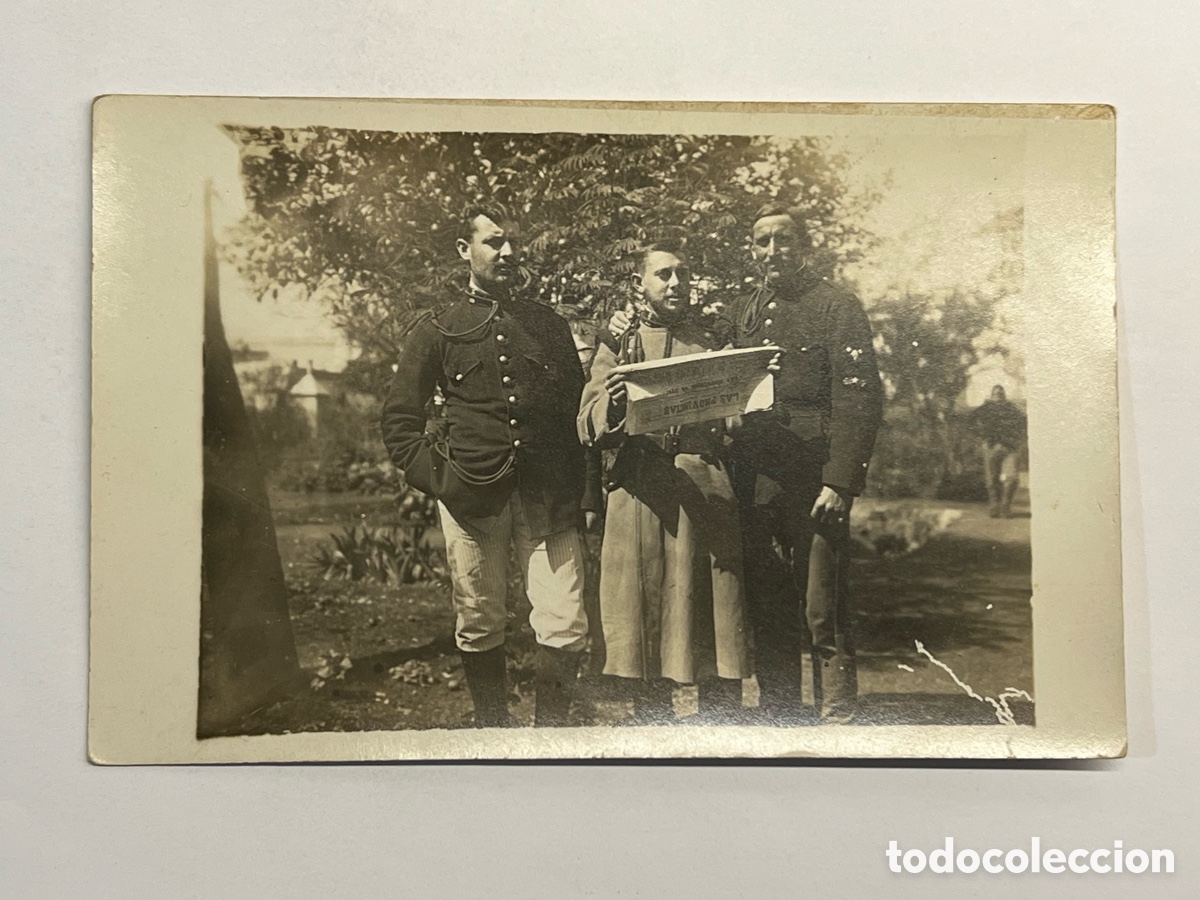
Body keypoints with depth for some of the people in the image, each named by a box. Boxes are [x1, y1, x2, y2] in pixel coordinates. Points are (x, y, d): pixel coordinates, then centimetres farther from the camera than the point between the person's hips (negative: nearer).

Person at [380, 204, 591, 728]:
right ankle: (491, 729, 25)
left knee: (567, 626, -6)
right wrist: (437, 479, -2)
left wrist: (575, 484, 5)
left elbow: (577, 407, 16)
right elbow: (399, 423, 9)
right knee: (479, 626, 7)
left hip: (546, 497, 2)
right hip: (471, 498, -1)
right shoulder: (438, 331, 9)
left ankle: (550, 729, 11)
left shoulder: (550, 326, 16)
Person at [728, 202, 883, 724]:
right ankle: (777, 719, 22)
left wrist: (839, 483, -16)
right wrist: (730, 474, 4)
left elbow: (860, 401, -8)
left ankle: (837, 723, 8)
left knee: (824, 613, -3)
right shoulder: (744, 312, 17)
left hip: (814, 482, -5)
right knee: (767, 611, 11)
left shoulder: (837, 306, -1)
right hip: (755, 483, 6)